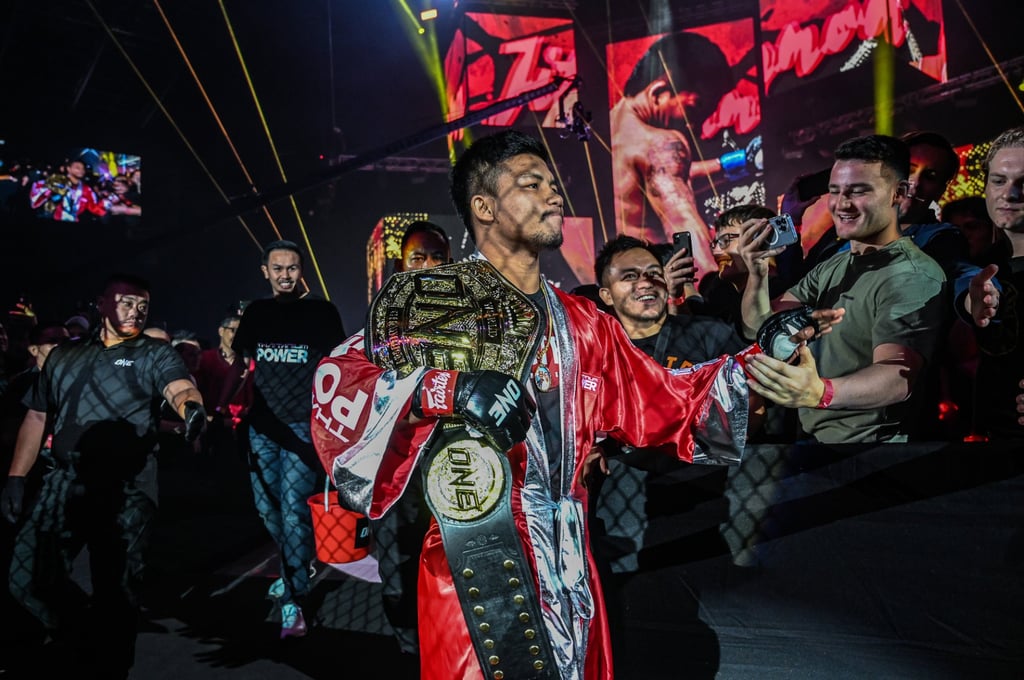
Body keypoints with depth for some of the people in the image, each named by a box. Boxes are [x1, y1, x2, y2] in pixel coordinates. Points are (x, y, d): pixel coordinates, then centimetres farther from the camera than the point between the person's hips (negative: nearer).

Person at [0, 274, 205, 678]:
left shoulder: (155, 354, 1)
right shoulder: (64, 355, 15)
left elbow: (181, 389, -19)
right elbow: (37, 417, 18)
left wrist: (191, 407, -43)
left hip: (125, 489, -4)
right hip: (64, 483, 5)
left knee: (115, 589, 1)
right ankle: (92, 643, 27)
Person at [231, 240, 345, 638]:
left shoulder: (321, 311, 0)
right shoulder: (255, 312, 10)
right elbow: (240, 361, 20)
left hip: (304, 424, -5)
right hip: (262, 425, 5)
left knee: (293, 507, -10)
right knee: (267, 506, 13)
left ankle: (294, 599, -2)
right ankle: (297, 567, 36)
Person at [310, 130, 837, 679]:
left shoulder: (582, 323, 12)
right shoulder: (436, 302, -5)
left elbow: (665, 404, 12)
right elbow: (337, 382, -15)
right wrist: (441, 390, -29)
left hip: (570, 570, 5)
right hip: (477, 574, -5)